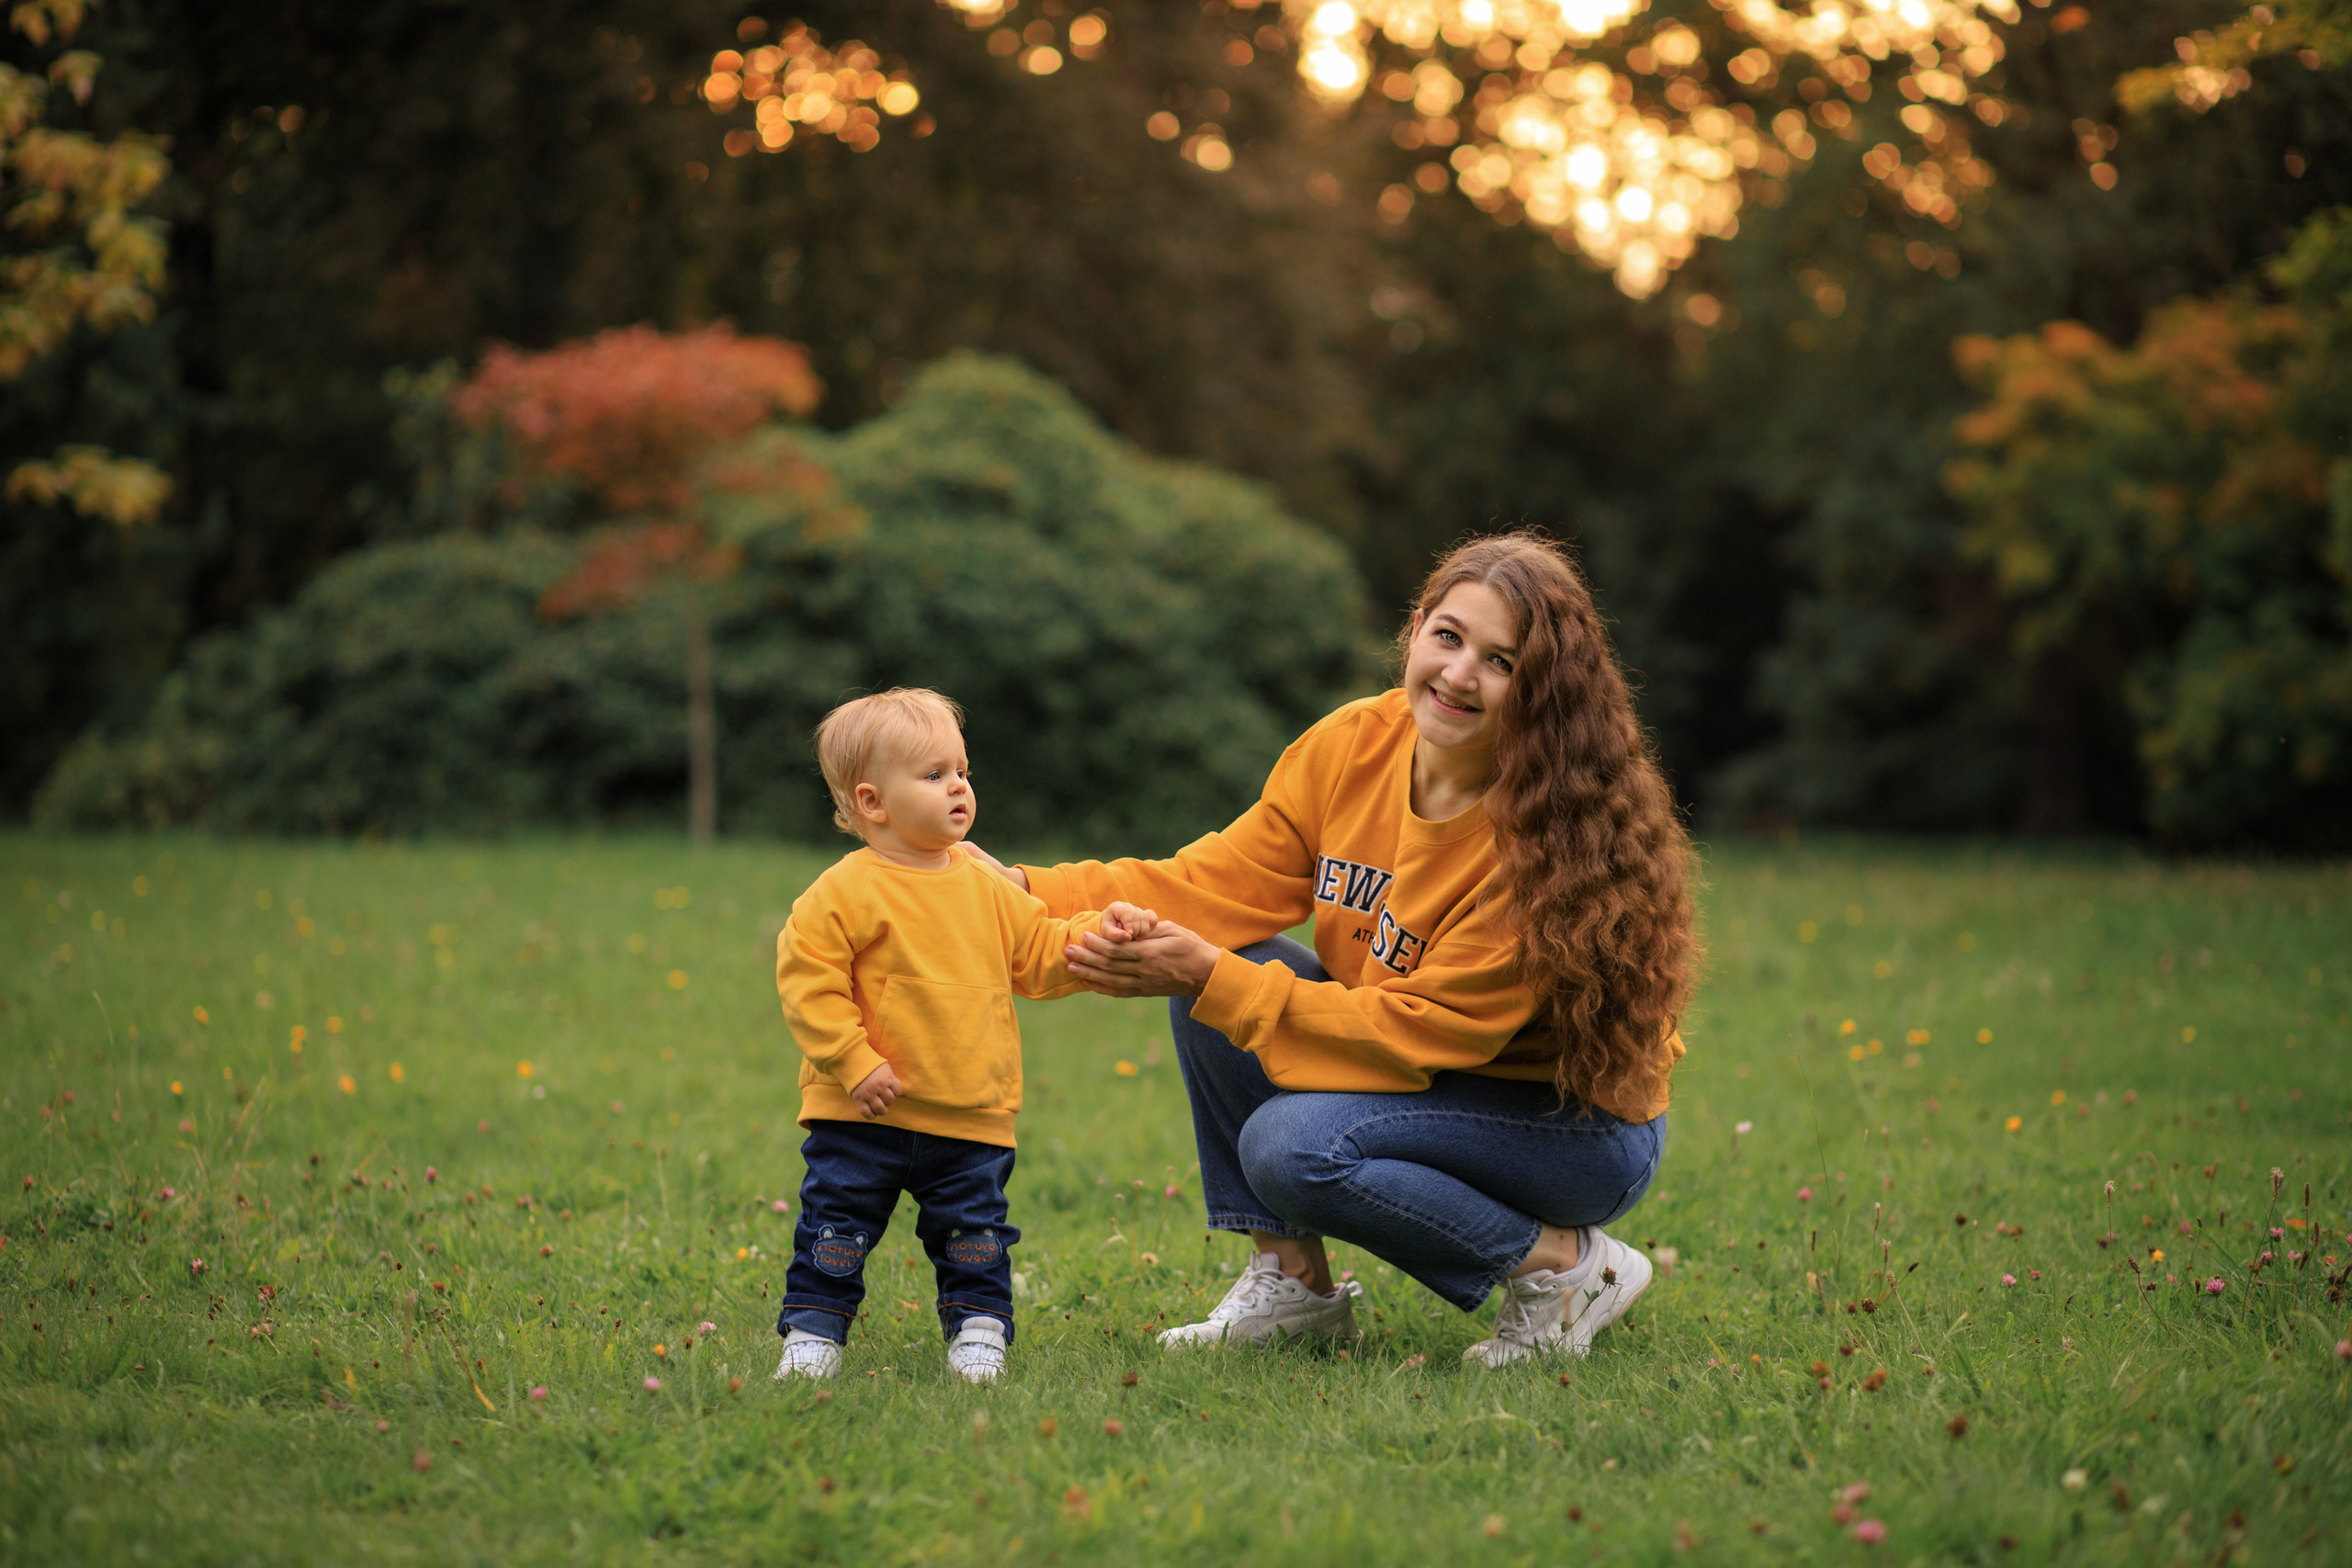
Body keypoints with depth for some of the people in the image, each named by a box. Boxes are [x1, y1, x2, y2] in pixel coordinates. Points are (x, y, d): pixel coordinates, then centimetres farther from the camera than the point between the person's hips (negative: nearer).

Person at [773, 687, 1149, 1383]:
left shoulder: (984, 885, 8)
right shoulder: (847, 892, -11)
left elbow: (1039, 954, 15)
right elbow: (807, 974, -14)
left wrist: (1097, 935, -2)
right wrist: (853, 1062, -17)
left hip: (970, 1118, 4)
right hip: (865, 1116, -4)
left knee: (975, 1232, 8)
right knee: (838, 1224, 2)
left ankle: (978, 1330, 21)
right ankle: (814, 1333, 15)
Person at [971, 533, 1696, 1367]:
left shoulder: (1550, 835, -27)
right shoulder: (1356, 744, -9)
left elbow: (1423, 1032, -27)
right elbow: (1222, 882, -7)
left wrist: (1212, 977, -33)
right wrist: (1024, 891, -19)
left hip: (1580, 1125, -7)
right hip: (1429, 1076, 7)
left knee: (1292, 1146, -27)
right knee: (1215, 980, -11)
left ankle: (1567, 1267, -9)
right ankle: (1292, 1278, 0)